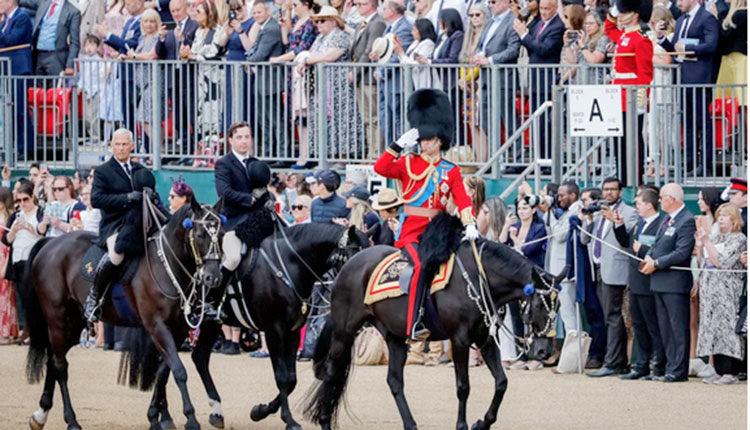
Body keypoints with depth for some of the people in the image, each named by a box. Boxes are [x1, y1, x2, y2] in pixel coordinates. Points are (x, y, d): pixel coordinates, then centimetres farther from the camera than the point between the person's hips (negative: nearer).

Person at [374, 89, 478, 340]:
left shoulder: (450, 171, 12)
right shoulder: (408, 164, 8)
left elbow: (462, 200, 2)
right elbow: (380, 168, -8)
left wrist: (470, 225, -15)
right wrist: (400, 144, -12)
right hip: (411, 231, -4)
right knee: (422, 265, -29)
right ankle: (414, 324, -34)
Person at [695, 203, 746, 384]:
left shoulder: (739, 239, -4)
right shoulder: (714, 238, 18)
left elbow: (721, 262, -13)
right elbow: (703, 263, 19)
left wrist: (707, 242, -13)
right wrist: (699, 246, 6)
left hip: (728, 289, -7)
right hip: (710, 290, 7)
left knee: (727, 327, -11)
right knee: (713, 328, 4)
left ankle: (731, 372, -11)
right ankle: (720, 371, 6)